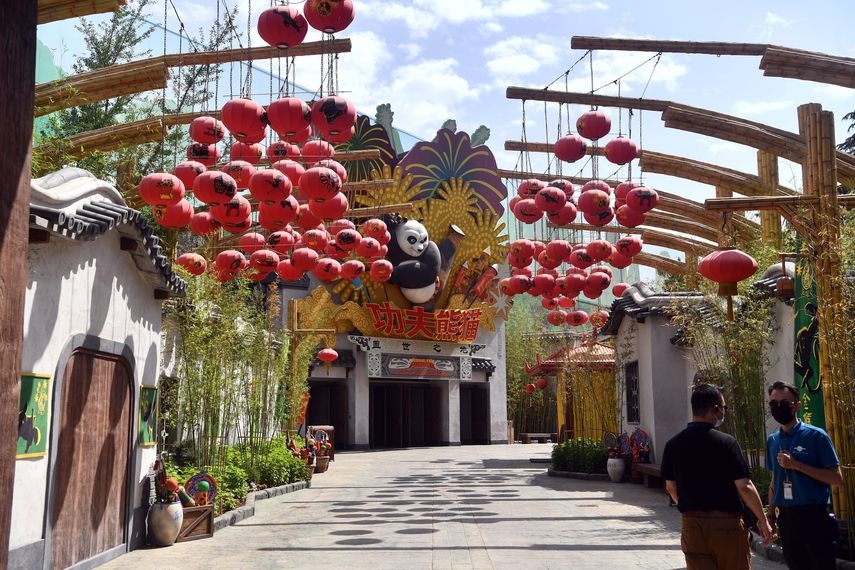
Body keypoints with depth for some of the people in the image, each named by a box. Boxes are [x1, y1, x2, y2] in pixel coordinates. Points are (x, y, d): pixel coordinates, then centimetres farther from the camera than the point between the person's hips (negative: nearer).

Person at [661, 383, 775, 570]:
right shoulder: (726, 442, -13)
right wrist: (763, 520, -2)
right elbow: (744, 487, -14)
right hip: (725, 524, -3)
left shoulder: (673, 444, 0)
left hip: (692, 524, 4)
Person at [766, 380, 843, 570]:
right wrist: (770, 516, 16)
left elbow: (836, 479, -12)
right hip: (785, 517, 5)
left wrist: (797, 465, -19)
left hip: (813, 516, -5)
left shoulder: (816, 436, -8)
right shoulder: (772, 441, 9)